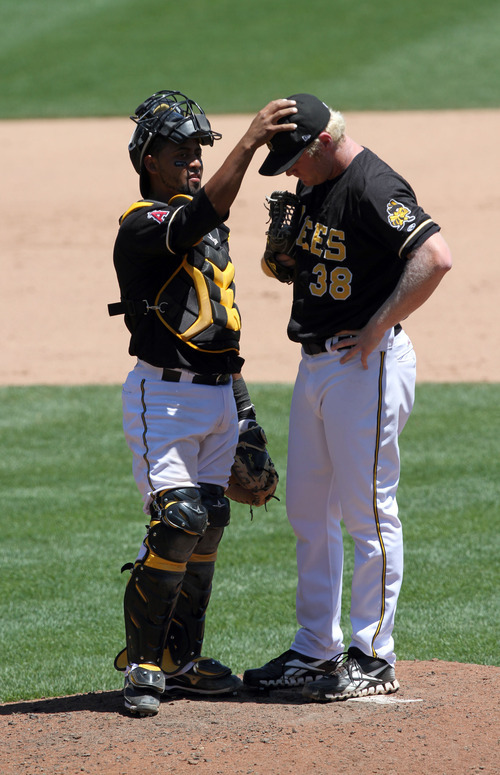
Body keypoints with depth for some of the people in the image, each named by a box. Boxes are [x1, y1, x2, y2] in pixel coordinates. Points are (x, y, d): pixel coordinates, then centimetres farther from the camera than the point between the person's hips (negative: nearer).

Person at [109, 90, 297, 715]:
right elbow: (201, 216, -34)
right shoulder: (141, 226, -13)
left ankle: (180, 660, 17)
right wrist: (249, 143, -38)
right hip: (164, 397, -9)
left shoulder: (208, 221, 15)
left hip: (220, 393, 9)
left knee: (209, 524, 9)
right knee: (177, 523, -16)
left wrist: (239, 394, 19)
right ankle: (141, 664, -7)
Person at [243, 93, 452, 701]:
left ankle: (373, 659, 1)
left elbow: (435, 257, -29)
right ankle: (315, 651, 22)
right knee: (307, 512, 13)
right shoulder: (312, 185, 11)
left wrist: (378, 328, -23)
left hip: (366, 366, -10)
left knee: (367, 513, -4)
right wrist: (282, 253, 0)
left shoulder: (374, 188, -18)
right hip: (314, 363, 10)